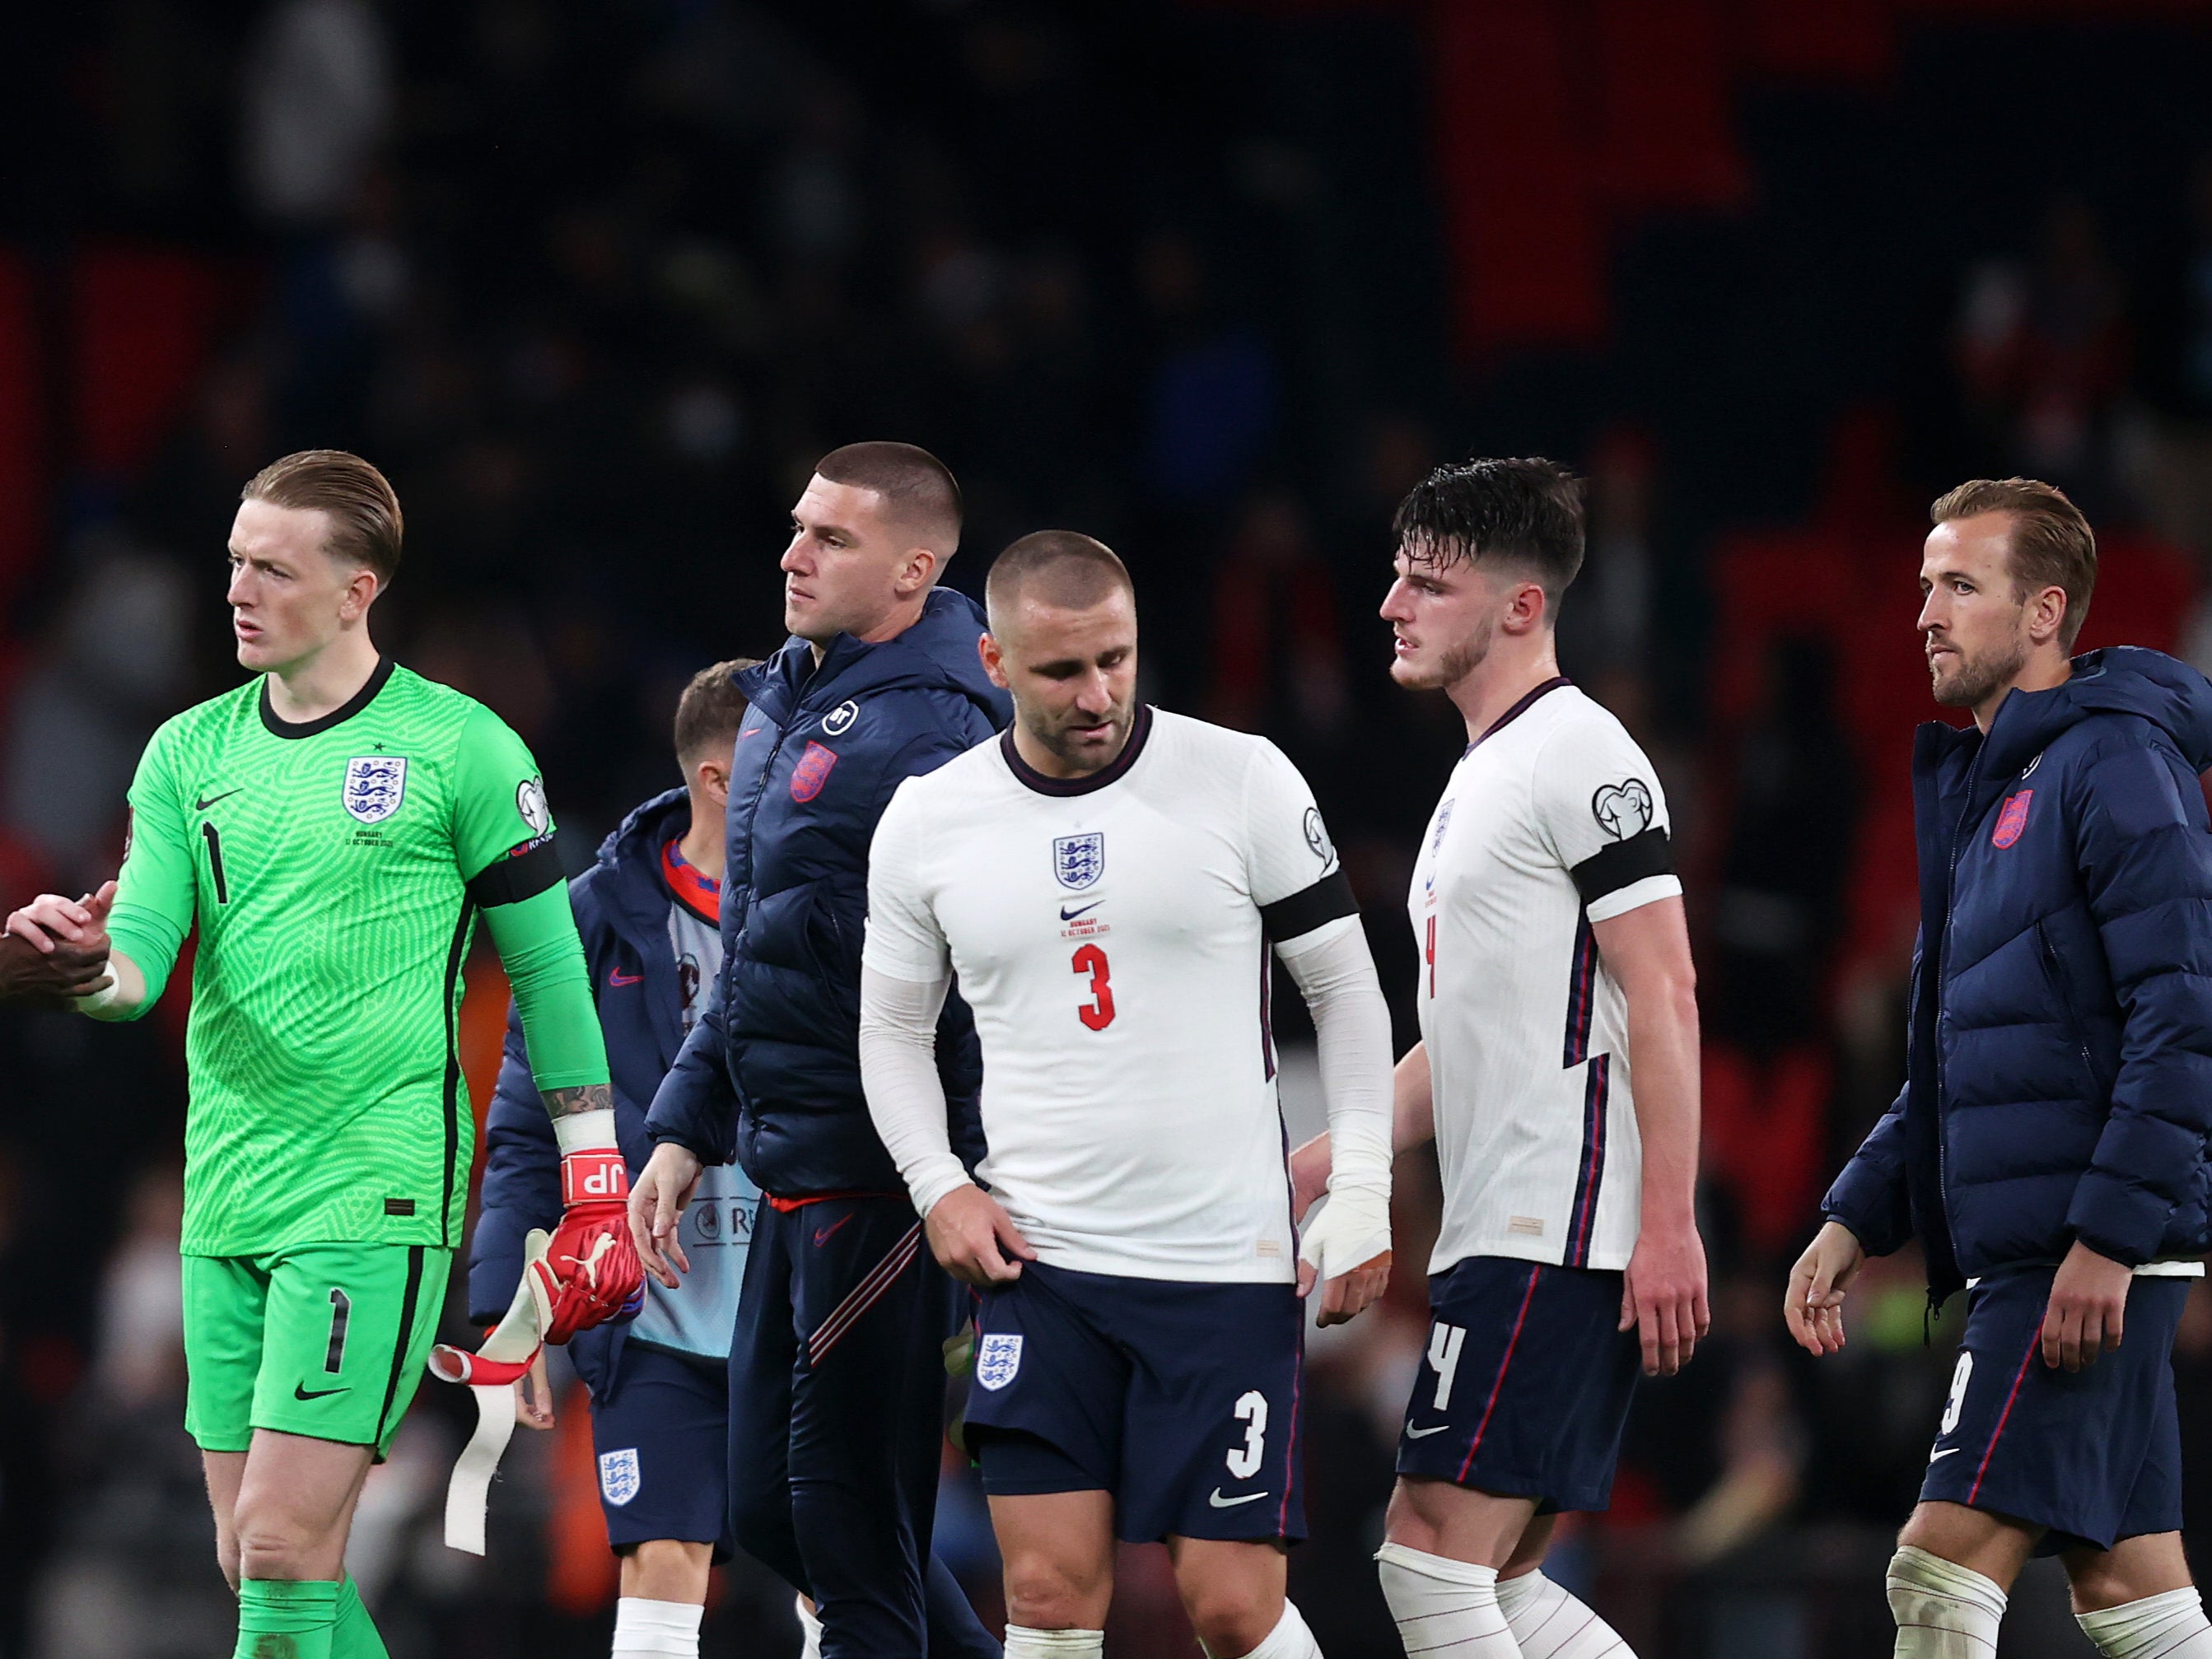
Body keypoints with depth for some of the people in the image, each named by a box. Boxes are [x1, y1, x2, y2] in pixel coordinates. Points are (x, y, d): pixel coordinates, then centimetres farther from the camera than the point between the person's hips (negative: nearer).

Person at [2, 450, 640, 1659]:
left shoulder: (460, 747, -3)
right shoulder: (188, 754, 11)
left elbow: (547, 968, 2)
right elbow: (138, 962, 3)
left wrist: (595, 1186, 1)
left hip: (376, 1195, -6)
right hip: (225, 1199, 6)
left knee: (285, 1543, -14)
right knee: (249, 1555, 6)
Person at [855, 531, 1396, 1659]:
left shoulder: (1243, 780, -3)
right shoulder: (928, 820, 3)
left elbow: (1345, 989, 4)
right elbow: (892, 1024, 16)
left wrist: (1360, 1197, -2)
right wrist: (939, 1186, 1)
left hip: (1227, 1263, -2)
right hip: (1037, 1263, 2)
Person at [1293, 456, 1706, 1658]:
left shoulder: (1580, 755, -9)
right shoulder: (1482, 774, 22)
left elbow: (1663, 997, -15)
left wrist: (1668, 1227, -21)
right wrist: (1305, 1172, 22)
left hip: (1557, 1240, -10)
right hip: (1504, 1234, 10)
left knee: (1429, 1556, -13)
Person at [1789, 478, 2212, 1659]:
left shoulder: (2114, 764, -10)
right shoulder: (1979, 786, 20)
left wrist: (2110, 1235, -23)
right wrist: (1857, 1219, 15)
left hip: (2089, 1261, -10)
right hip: (2018, 1252, 10)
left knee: (1945, 1562, -13)